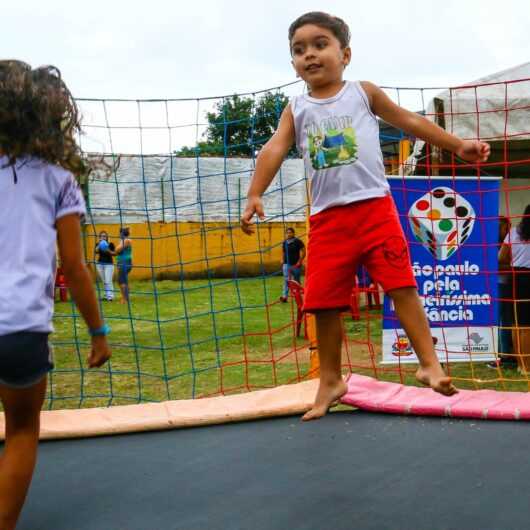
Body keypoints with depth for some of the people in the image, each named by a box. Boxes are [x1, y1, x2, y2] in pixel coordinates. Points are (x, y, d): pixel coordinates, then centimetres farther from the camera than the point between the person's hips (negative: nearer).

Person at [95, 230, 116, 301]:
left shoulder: (110, 244, -3)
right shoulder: (98, 244, 5)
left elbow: (114, 253, -5)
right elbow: (96, 251, -12)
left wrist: (108, 251, -21)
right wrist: (99, 244, -22)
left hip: (109, 264, -4)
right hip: (100, 264, 4)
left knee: (108, 281, -12)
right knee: (104, 281, 9)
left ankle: (110, 296, -13)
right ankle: (107, 295, 16)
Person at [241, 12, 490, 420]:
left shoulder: (363, 93, 8)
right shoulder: (296, 110, 11)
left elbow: (410, 121, 13)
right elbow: (275, 149, -2)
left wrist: (458, 146, 10)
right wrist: (255, 195, -17)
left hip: (375, 208, -2)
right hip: (326, 218, 2)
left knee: (402, 285, -9)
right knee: (325, 302, 4)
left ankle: (429, 364, -2)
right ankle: (330, 381, 18)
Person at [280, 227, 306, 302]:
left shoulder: (298, 242, -7)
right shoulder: (284, 242, 7)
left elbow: (303, 252, -7)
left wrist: (299, 261, -13)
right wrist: (282, 260, 10)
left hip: (296, 265, -3)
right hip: (286, 264, 3)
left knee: (297, 281, 8)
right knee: (286, 280, -12)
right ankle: (284, 296, -20)